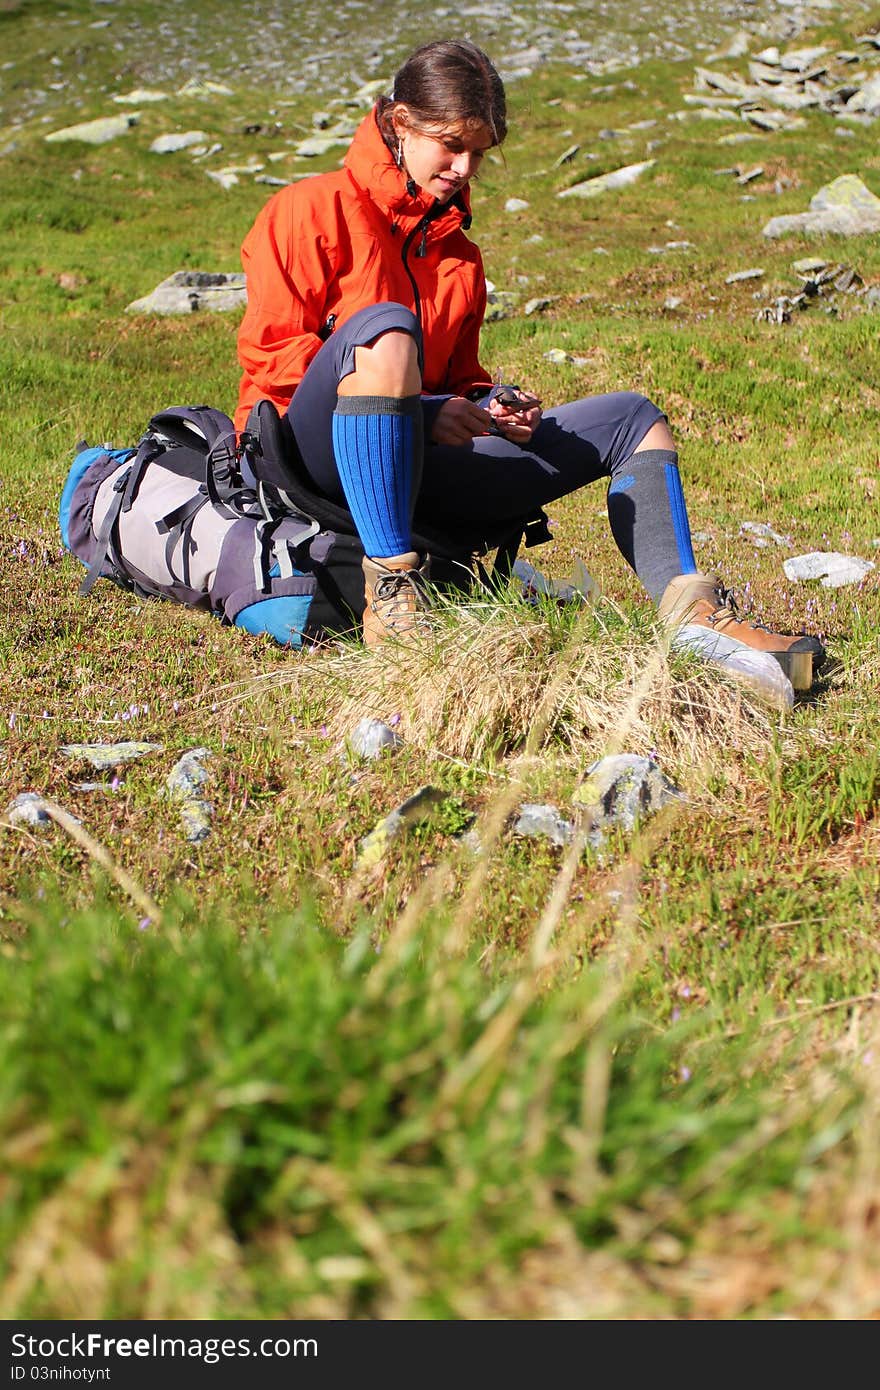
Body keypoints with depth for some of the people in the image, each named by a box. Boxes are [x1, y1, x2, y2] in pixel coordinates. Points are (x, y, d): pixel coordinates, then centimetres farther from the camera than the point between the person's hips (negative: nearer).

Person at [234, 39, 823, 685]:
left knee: (634, 419, 0)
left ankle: (690, 611, -24)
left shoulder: (459, 253, 22)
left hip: (418, 463, 7)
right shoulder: (314, 208, 1)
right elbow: (266, 353, -8)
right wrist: (417, 407, -16)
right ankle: (390, 593, -43)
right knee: (385, 327, -39)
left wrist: (493, 405, 3)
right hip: (318, 457, -6)